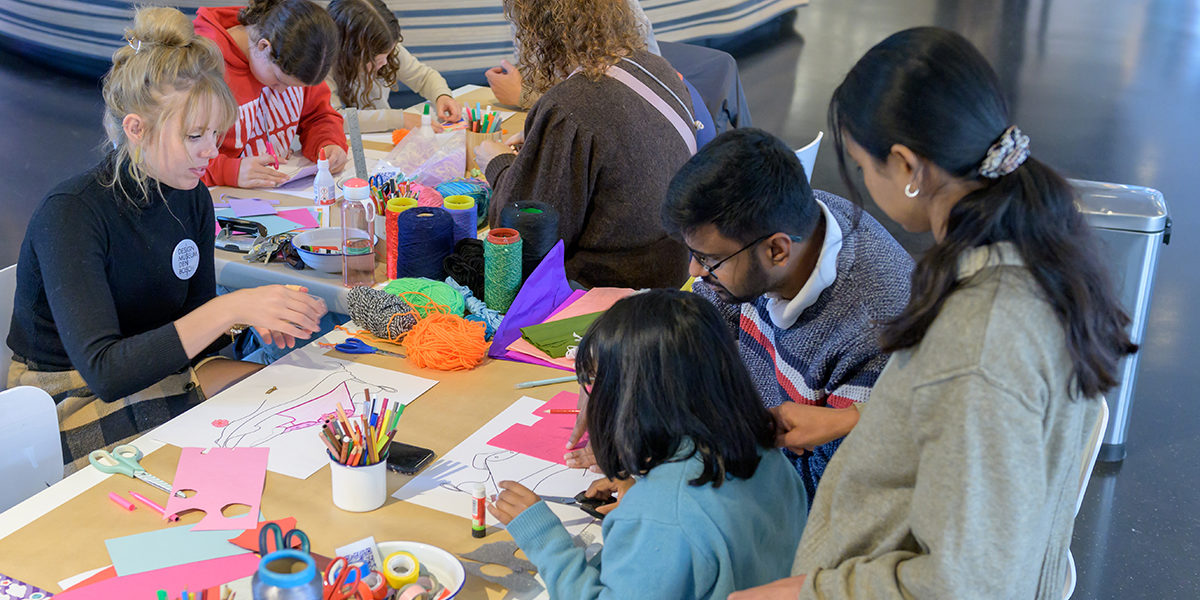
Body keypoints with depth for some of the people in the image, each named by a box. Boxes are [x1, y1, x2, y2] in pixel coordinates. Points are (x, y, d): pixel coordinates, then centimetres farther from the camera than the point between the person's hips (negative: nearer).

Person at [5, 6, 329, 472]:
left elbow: (192, 330, 8)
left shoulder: (191, 198, -1)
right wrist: (229, 308, -35)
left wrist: (252, 319, -14)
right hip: (72, 409, -7)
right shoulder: (69, 215, -22)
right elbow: (105, 372, -30)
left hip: (155, 374, 7)